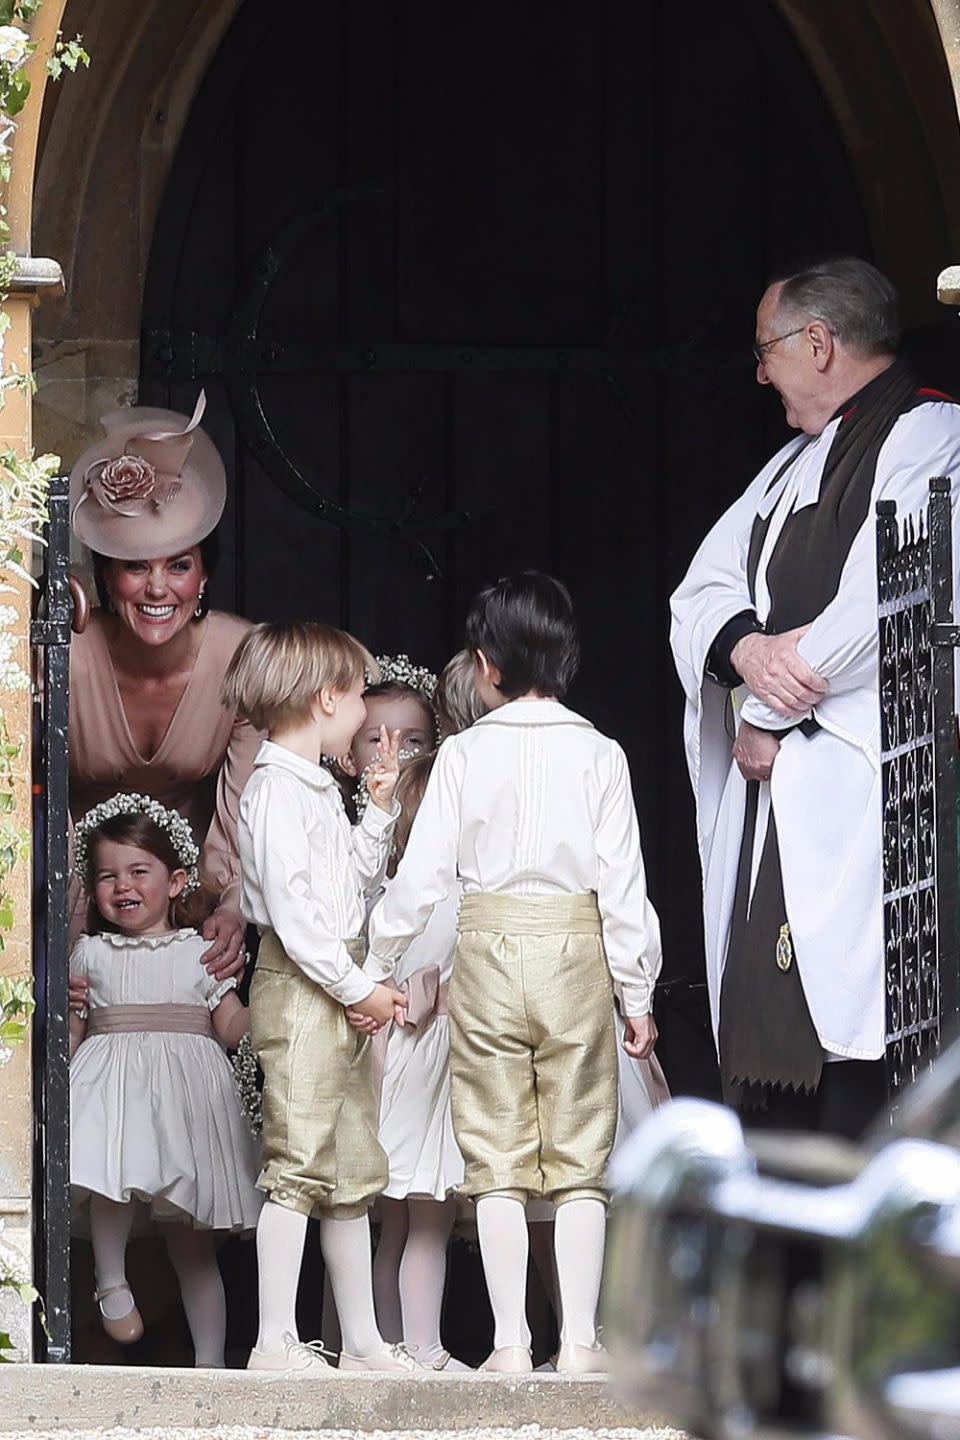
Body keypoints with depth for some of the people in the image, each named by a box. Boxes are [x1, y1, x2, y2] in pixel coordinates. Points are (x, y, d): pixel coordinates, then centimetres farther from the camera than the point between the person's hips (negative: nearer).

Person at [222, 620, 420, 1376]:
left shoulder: (318, 788, 17)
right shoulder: (276, 790, -13)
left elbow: (357, 879, 28)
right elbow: (292, 906, -19)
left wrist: (380, 808, 18)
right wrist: (358, 988, -17)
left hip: (340, 990, 10)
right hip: (301, 990, -10)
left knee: (354, 1170, 12)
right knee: (299, 1164, -11)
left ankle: (362, 1340, 16)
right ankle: (276, 1340, -11)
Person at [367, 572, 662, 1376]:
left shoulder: (466, 753, -2)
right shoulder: (599, 756, -1)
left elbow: (425, 875, -1)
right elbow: (623, 883, -1)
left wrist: (378, 966, 11)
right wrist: (637, 994, 6)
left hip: (488, 951, 0)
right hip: (576, 954, 0)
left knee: (498, 1161, 4)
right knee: (579, 1160, 5)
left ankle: (511, 1341, 0)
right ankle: (579, 1340, 0)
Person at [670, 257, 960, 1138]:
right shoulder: (795, 464, 23)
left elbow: (886, 607, -16)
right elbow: (704, 592, 16)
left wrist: (766, 717, -7)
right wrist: (746, 649, -8)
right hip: (771, 799, 9)